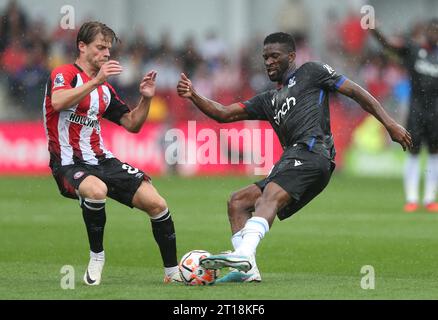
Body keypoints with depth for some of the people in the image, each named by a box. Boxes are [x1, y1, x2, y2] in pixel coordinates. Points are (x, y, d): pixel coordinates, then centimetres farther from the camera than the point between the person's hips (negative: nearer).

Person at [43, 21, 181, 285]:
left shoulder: (105, 89, 18)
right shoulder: (65, 74, -4)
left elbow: (132, 124, 20)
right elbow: (58, 102, -27)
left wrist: (146, 99, 3)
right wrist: (96, 80, -30)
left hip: (101, 160, 7)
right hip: (69, 164, -7)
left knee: (157, 203, -8)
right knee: (96, 190, -40)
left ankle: (173, 271, 6)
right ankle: (96, 256, -16)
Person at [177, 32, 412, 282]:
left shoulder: (310, 72, 15)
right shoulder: (268, 101, 33)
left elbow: (356, 92, 10)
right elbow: (225, 114, 26)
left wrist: (390, 124, 1)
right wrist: (193, 96, 11)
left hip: (311, 151, -9)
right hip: (291, 161, 9)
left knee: (271, 195, -31)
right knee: (238, 202, 5)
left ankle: (245, 253, -53)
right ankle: (247, 270, -10)